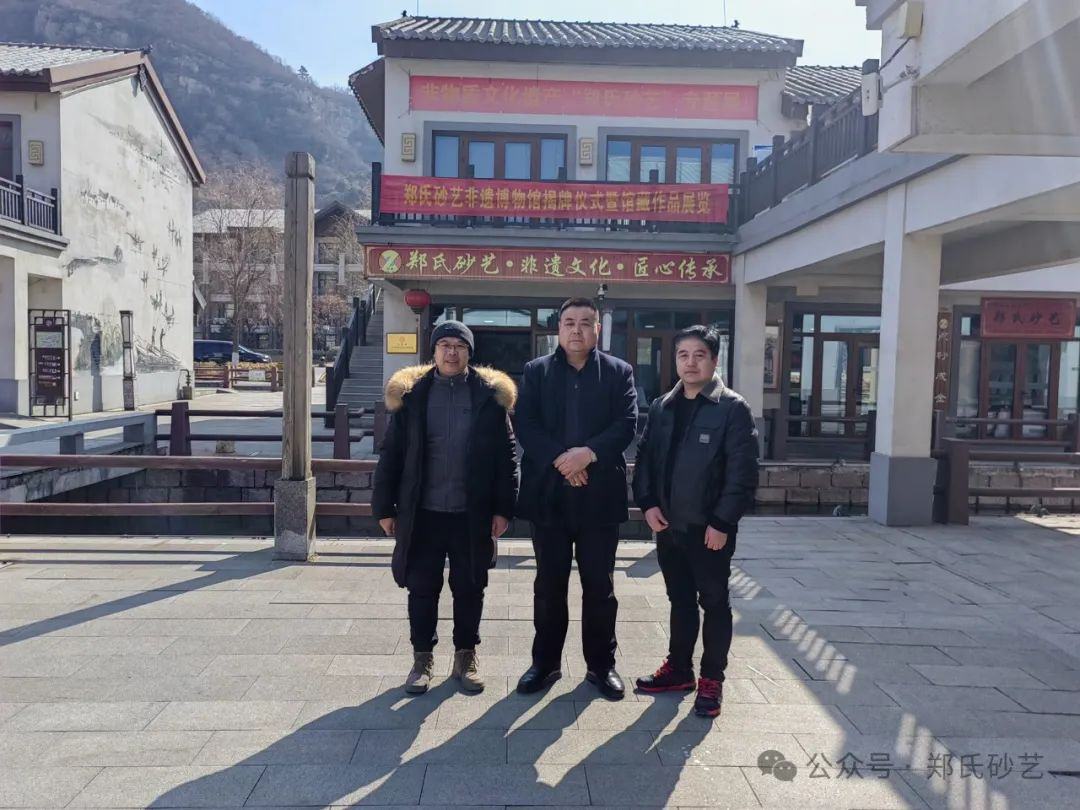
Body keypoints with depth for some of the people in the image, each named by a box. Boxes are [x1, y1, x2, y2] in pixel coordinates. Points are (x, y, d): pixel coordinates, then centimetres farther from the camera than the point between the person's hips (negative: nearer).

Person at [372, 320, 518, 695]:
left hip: (472, 514, 0)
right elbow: (391, 454, 3)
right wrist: (385, 507, 1)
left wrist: (503, 508, -5)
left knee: (469, 588, 11)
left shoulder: (490, 395, 0)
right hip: (423, 512, 0)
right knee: (422, 588, 9)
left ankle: (466, 657, 28)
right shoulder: (411, 394, 1)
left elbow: (506, 455, 0)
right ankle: (422, 658, 26)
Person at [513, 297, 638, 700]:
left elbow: (627, 424, -5)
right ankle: (545, 662, 24)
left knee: (600, 586, 8)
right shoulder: (535, 371, 7)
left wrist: (589, 453, -19)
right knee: (549, 584, 10)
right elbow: (525, 425, -4)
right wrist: (560, 459, -16)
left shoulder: (619, 372, 6)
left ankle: (601, 664, 24)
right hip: (548, 493, 1)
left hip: (600, 495, 0)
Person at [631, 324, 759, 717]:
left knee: (714, 603, 8)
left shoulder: (733, 408, -8)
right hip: (668, 525, 5)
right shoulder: (661, 407, 8)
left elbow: (743, 472, -12)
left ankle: (712, 678, 21)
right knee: (680, 600, 17)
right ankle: (679, 668, 31)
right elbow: (644, 458, 10)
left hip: (709, 528, -5)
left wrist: (723, 522, -16)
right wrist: (647, 503, -4)